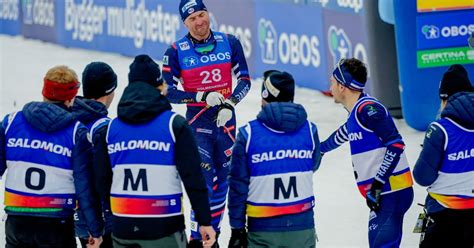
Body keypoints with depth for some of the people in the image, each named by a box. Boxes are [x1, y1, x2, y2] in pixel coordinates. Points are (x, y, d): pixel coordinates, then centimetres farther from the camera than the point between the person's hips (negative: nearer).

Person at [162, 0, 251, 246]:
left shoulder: (229, 43, -2)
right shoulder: (176, 51, -8)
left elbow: (244, 80, 3)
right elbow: (167, 91, -9)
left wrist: (230, 103, -13)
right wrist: (202, 97, -20)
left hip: (225, 119, 3)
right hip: (197, 121, -3)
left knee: (222, 180, 12)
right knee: (205, 181, -13)